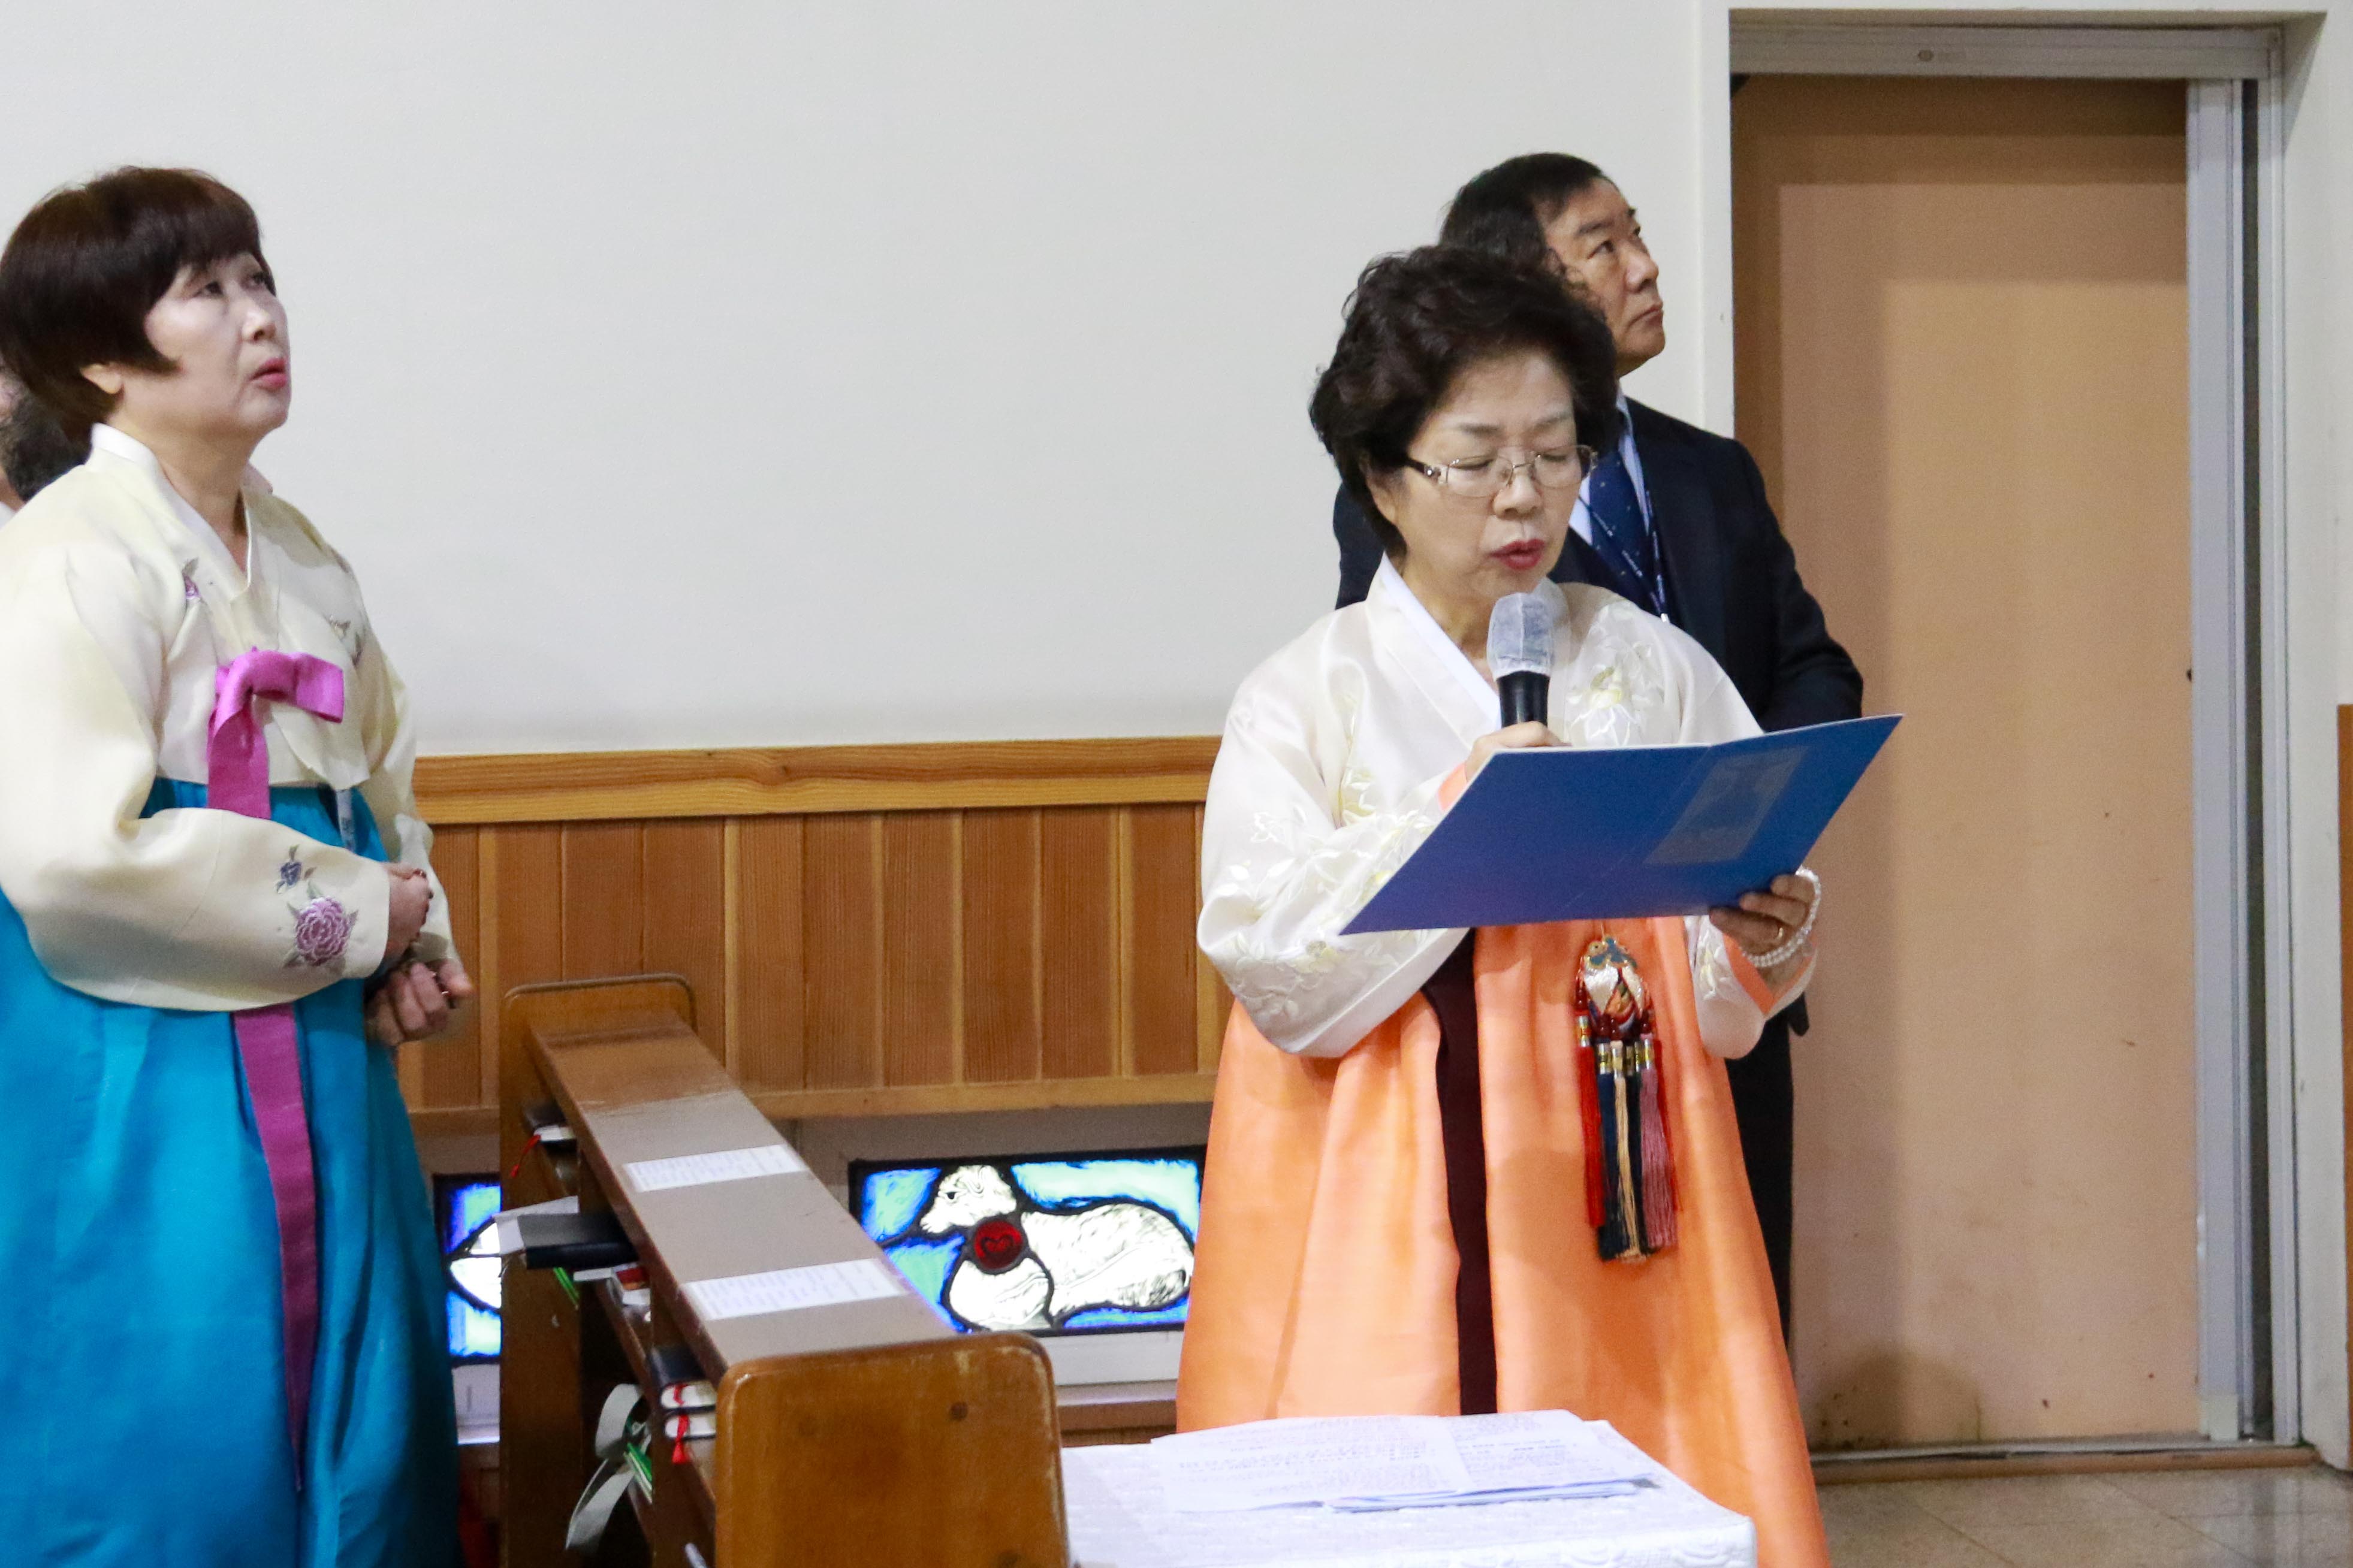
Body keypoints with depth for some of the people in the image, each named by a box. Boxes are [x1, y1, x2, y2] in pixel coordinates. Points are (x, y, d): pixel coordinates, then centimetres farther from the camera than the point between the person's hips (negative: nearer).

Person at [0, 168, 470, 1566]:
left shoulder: (301, 562, 11)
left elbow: (384, 763, 24)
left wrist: (416, 944, 3)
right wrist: (360, 912, -16)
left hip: (320, 1069, 8)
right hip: (143, 1089, -8)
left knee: (354, 1437, 13)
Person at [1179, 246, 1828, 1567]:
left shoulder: (1656, 674, 7)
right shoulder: (1311, 699, 1)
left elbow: (1719, 1006, 6)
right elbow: (1278, 974, -11)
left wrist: (1765, 946, -15)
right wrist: (1457, 812, -18)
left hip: (1611, 1226, 2)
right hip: (1389, 1241, -2)